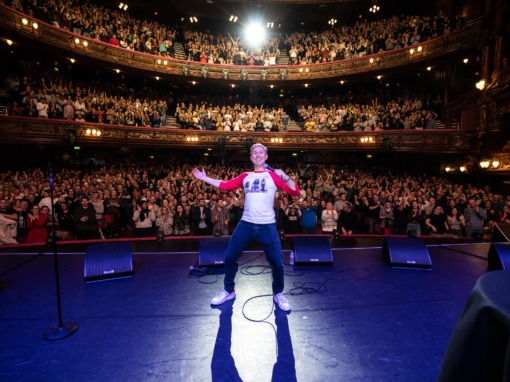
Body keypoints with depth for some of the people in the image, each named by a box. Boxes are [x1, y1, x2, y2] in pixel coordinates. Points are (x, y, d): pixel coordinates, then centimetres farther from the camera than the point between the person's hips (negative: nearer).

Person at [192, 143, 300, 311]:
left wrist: (285, 176, -20)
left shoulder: (274, 176, 1)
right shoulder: (245, 176, 10)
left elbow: (295, 192, -6)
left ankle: (278, 294, 30)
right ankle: (228, 291, 33)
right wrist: (204, 178, 11)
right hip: (246, 224, 3)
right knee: (230, 257, 9)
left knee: (277, 263, 2)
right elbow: (225, 185, 10)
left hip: (267, 226, -2)